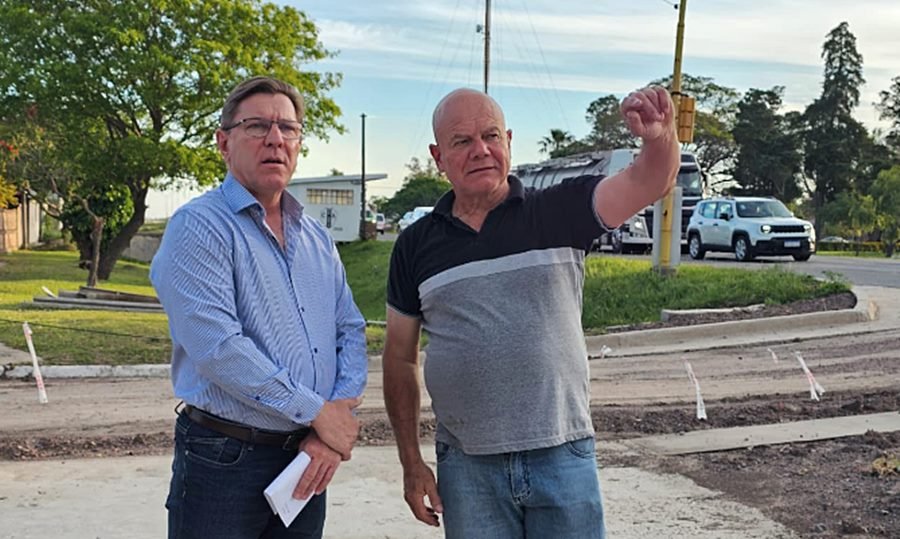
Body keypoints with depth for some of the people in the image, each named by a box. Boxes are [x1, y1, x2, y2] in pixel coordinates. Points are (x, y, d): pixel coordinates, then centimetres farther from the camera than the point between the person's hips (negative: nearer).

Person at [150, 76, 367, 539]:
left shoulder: (316, 238, 12)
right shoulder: (199, 227, -10)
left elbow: (350, 331, 9)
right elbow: (217, 347, -21)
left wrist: (338, 422, -8)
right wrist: (318, 413, -17)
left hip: (307, 462, 6)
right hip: (223, 462, -6)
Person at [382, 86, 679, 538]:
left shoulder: (559, 212, -1)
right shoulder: (416, 245, 4)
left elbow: (648, 183, -14)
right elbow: (401, 357, 8)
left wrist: (659, 135, -38)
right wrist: (411, 463, 6)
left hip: (563, 456, -1)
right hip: (466, 466, 1)